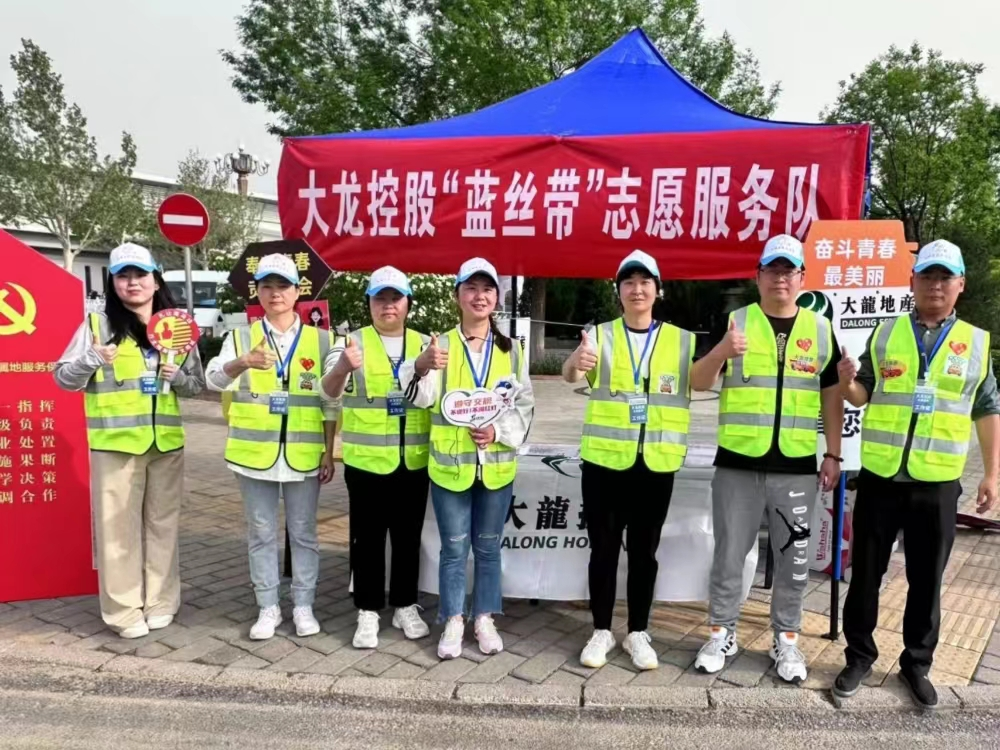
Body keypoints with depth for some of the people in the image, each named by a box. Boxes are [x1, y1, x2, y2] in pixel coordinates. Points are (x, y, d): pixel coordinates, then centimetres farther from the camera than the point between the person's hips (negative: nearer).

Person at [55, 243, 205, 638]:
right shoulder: (98, 324, -1)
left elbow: (198, 384, 12)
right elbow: (63, 378, -2)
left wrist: (178, 377, -8)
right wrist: (92, 359, -19)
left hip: (167, 442, 3)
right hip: (115, 442, -3)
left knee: (163, 523, 10)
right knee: (118, 526, 1)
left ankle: (161, 602, 22)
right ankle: (125, 610, 13)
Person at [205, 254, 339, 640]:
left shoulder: (320, 340, 3)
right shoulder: (241, 338, 2)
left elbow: (330, 402, 3)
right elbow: (215, 378, -16)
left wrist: (329, 453, 0)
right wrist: (244, 362, -37)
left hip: (304, 455, 0)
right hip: (255, 453, 1)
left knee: (303, 533, 9)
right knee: (261, 533, 10)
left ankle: (303, 606, 23)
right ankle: (268, 608, 23)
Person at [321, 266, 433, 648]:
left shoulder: (424, 344, 7)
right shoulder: (355, 342, -2)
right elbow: (330, 390, -14)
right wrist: (343, 368, -37)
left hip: (414, 459, 3)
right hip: (367, 459, -2)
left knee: (408, 536, 13)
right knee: (367, 537, 7)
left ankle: (405, 605, 28)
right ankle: (368, 611, 20)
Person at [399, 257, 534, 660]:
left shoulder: (511, 350, 4)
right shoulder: (440, 345, -4)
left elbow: (525, 404, 4)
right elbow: (423, 397, -19)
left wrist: (499, 431, -14)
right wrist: (421, 368, -41)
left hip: (497, 465, 2)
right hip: (449, 465, -2)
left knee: (488, 546, 13)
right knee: (453, 548, 8)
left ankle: (484, 620, 27)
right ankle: (453, 622, 22)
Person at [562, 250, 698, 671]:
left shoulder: (681, 340, 5)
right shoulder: (600, 335, 0)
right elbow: (569, 376, -16)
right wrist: (577, 362, -41)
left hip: (657, 463, 1)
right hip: (604, 459, -1)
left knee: (644, 550, 10)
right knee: (603, 548, 7)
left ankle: (638, 633, 25)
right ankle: (601, 631, 22)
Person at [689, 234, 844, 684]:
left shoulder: (821, 329, 7)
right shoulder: (735, 322, 1)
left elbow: (832, 397, 11)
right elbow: (698, 384, -4)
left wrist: (833, 454, 6)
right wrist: (722, 351, -23)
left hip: (797, 467, 2)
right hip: (738, 464, -1)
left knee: (794, 559, 11)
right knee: (729, 554, 8)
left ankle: (786, 640, 27)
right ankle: (721, 634, 24)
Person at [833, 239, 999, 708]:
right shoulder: (885, 334, 3)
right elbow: (863, 396, 6)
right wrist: (847, 382, -16)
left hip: (937, 484, 0)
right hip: (880, 478, 0)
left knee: (926, 580, 11)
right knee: (866, 574, 9)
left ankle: (917, 664, 29)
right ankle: (859, 657, 25)